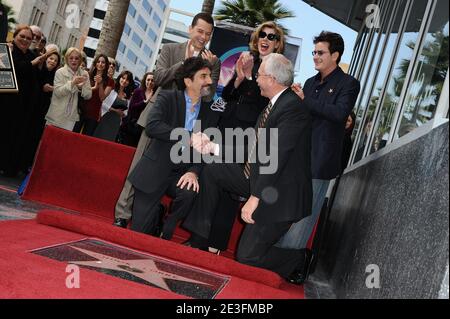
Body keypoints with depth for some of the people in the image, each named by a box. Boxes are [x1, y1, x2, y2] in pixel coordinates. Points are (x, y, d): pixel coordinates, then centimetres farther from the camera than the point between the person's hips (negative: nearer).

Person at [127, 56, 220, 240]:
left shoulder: (211, 113, 6)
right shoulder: (167, 98, -4)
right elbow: (152, 127, -21)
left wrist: (194, 172, -16)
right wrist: (188, 137, -27)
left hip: (182, 173, 3)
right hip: (155, 170, -2)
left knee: (189, 192, -32)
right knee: (139, 231, -8)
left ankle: (165, 233, -7)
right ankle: (157, 215, 26)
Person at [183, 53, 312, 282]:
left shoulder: (293, 108, -22)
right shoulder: (274, 104, 8)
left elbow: (277, 158, -26)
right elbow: (253, 148, 11)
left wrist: (255, 197, -25)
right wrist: (213, 148, 9)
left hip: (278, 194, -9)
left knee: (247, 257, -5)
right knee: (211, 171, 8)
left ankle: (296, 262, 21)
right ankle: (200, 237, 17)